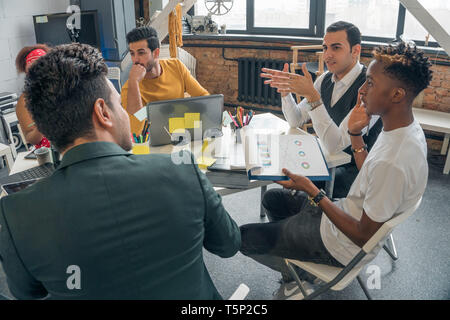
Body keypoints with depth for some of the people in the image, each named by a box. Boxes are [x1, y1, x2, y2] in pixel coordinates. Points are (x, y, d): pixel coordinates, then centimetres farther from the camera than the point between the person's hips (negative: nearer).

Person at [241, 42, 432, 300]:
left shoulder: (393, 162, -37)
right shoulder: (407, 127, -6)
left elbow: (364, 237, -27)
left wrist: (313, 192, -26)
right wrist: (356, 134, -1)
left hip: (344, 249, -9)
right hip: (348, 212, 9)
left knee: (245, 238, -3)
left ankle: (299, 276, 22)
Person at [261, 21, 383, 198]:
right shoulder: (326, 79, 2)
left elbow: (336, 144, -31)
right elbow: (296, 120, 6)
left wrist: (311, 95, -37)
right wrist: (285, 90, -12)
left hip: (353, 169, -8)